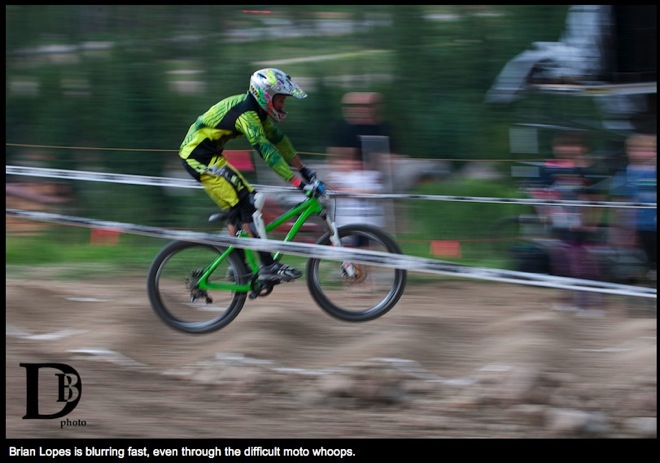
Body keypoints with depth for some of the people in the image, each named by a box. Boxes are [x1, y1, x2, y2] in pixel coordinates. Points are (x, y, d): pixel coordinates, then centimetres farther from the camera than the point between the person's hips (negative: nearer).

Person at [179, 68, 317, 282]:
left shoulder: (258, 111, 6)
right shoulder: (246, 114, -24)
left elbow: (278, 139, 14)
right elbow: (266, 150, -30)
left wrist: (303, 169, 12)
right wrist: (297, 182, -33)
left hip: (209, 156, 10)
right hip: (199, 156, -10)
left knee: (239, 208, 12)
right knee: (246, 204, -15)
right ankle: (268, 266, -17)